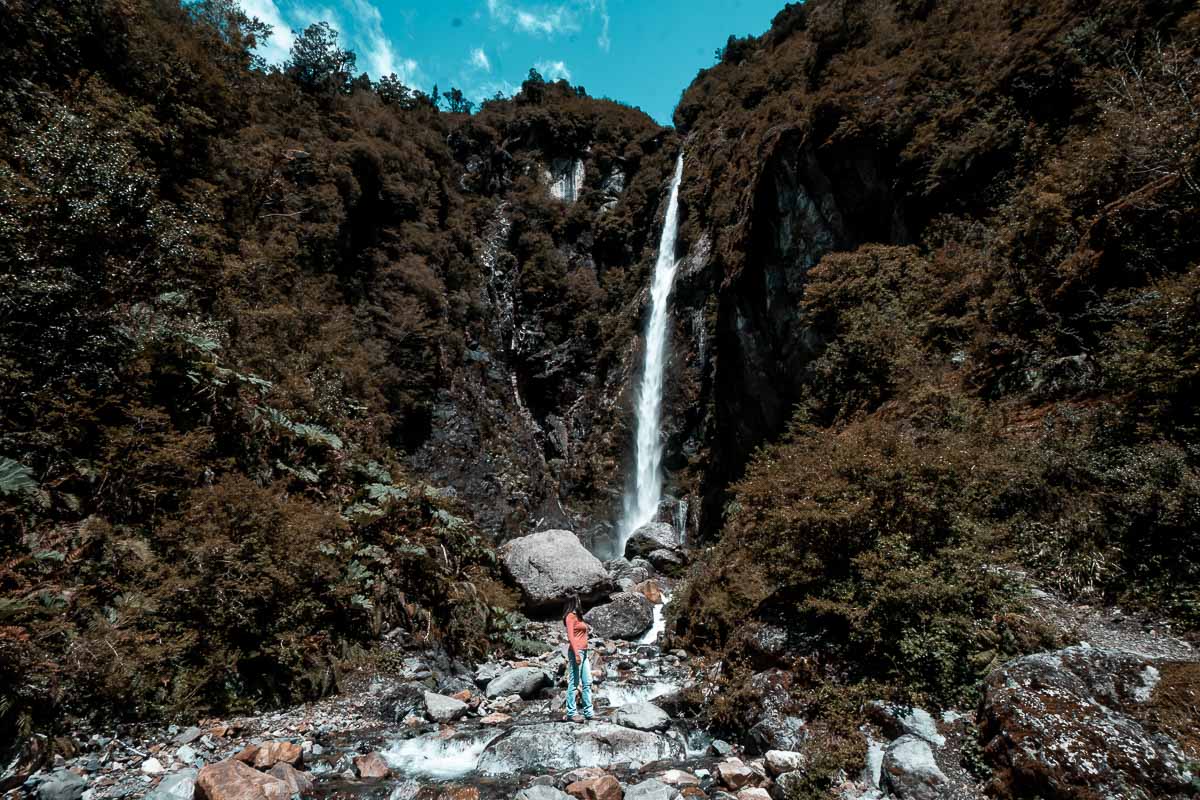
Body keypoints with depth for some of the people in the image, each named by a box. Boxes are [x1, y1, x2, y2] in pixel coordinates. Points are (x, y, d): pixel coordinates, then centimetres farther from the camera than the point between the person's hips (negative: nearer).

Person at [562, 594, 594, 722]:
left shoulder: (577, 616, 20)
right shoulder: (570, 616, -6)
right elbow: (570, 636, -15)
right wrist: (576, 654, -21)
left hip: (583, 652, 9)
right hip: (575, 651, -9)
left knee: (587, 683, 7)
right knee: (574, 683, -5)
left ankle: (588, 712, 11)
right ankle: (571, 714, -1)